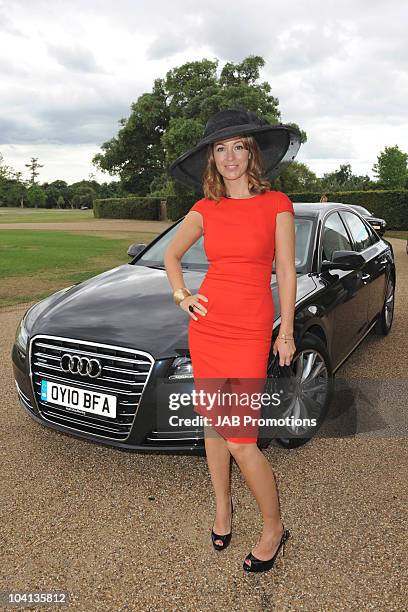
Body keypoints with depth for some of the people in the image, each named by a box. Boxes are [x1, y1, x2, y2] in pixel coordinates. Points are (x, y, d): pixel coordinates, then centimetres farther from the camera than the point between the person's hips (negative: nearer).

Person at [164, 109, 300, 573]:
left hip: (250, 331, -4)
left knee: (239, 438, -4)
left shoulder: (276, 204, -1)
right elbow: (171, 254, 20)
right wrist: (181, 295, 6)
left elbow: (286, 272, 0)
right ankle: (222, 505, 37)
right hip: (206, 325, 4)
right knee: (213, 422, 14)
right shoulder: (205, 210, 7)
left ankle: (274, 527, 20)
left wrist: (286, 332, 0)